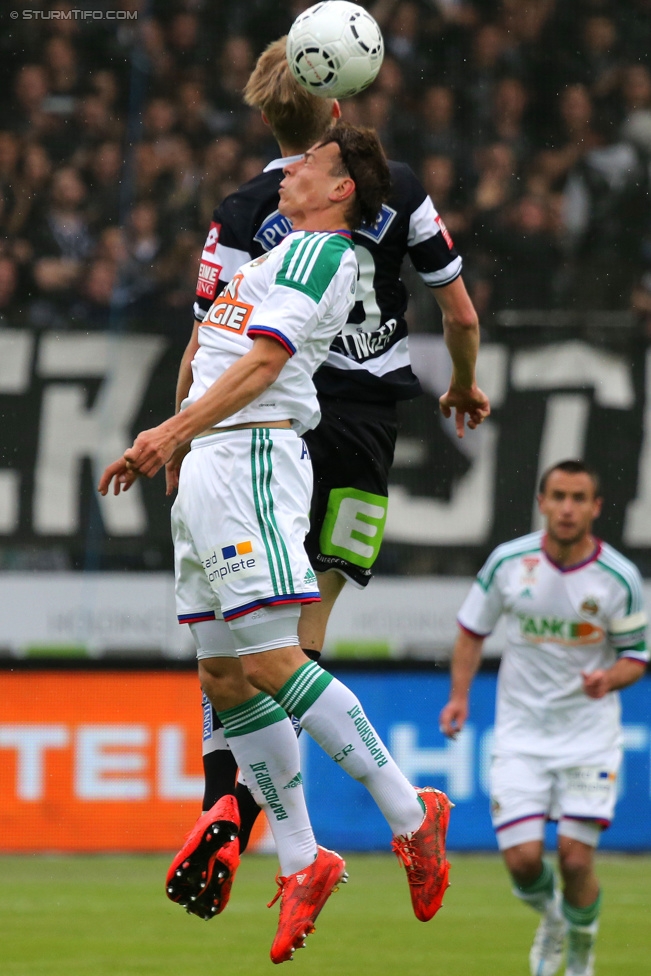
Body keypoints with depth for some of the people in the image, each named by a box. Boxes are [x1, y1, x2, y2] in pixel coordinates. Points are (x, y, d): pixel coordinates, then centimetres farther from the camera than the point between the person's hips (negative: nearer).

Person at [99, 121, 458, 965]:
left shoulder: (319, 251, -5)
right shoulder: (284, 252, 25)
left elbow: (263, 361, -15)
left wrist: (170, 433, -22)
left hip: (250, 460, -10)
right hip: (208, 469, 10)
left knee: (271, 660, -16)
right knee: (224, 676, 5)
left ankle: (410, 816, -10)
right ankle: (300, 862, 8)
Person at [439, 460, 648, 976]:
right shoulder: (508, 562, -6)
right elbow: (473, 629, 8)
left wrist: (609, 678, -21)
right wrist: (460, 695, -2)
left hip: (589, 734, -1)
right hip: (521, 734, 1)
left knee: (577, 860, -9)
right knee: (522, 859, -9)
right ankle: (551, 918, 27)